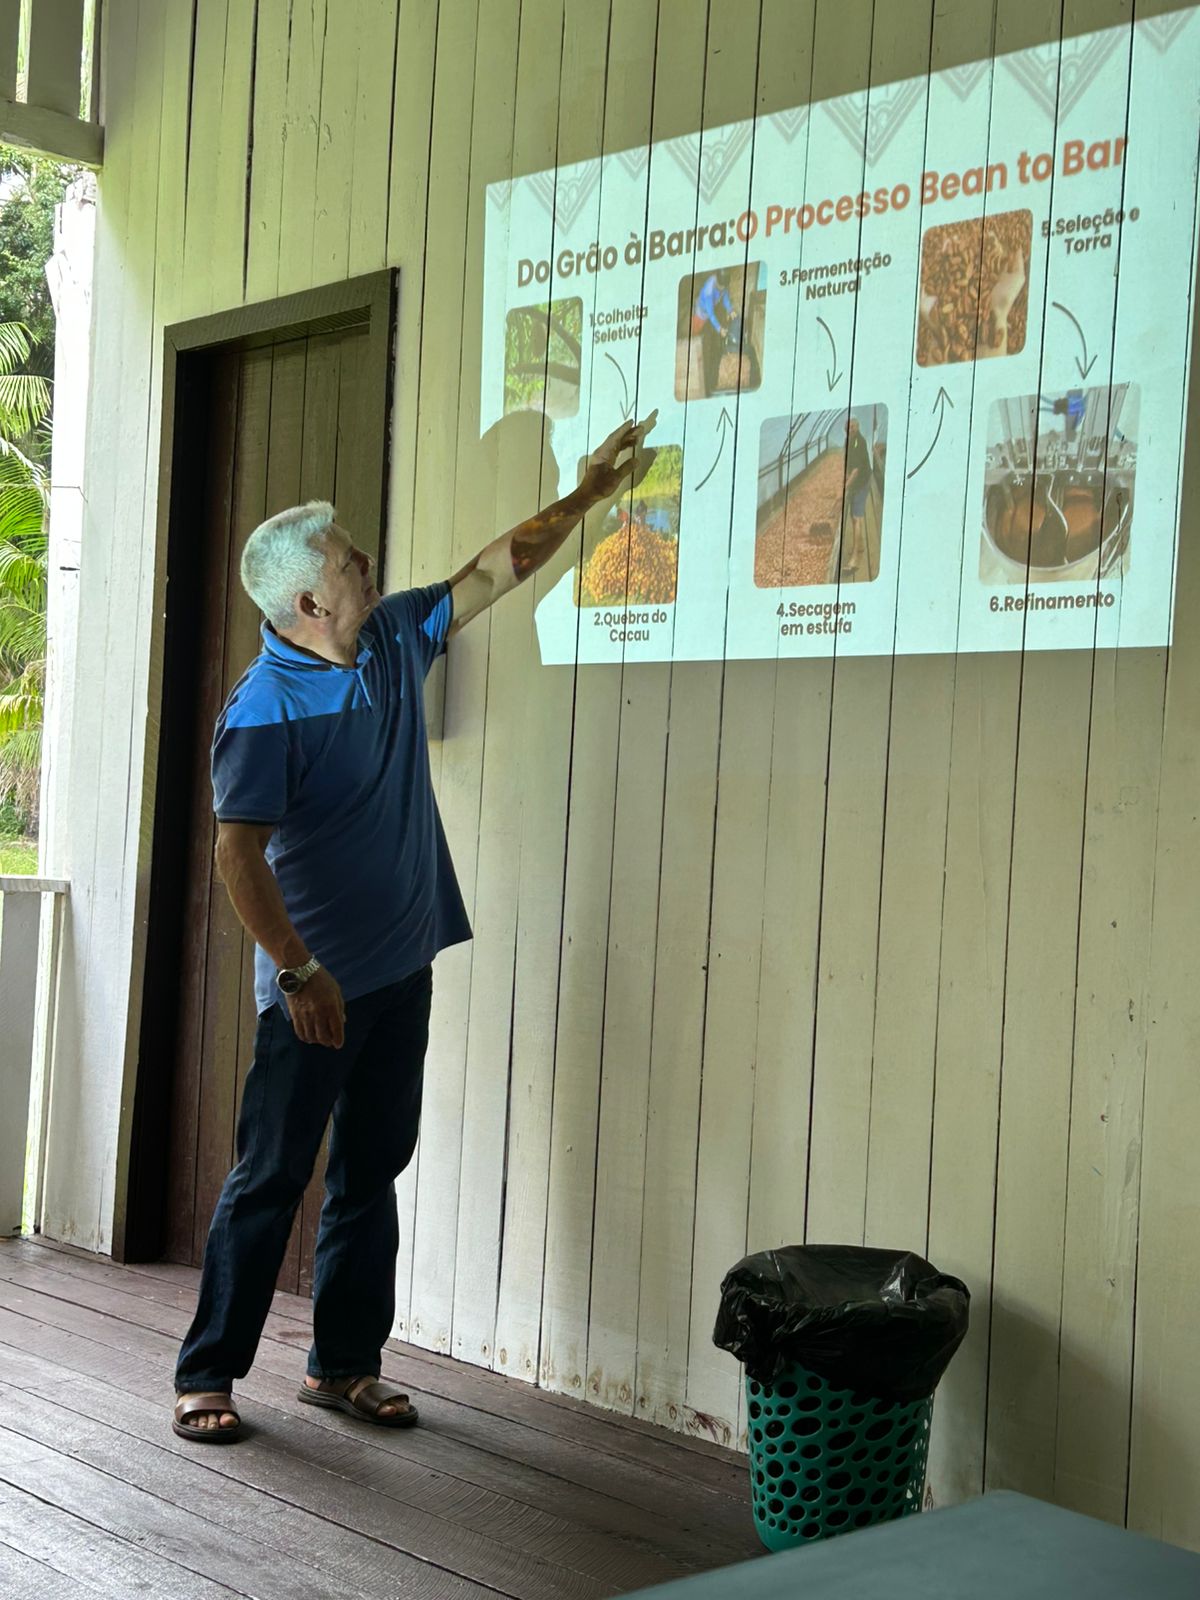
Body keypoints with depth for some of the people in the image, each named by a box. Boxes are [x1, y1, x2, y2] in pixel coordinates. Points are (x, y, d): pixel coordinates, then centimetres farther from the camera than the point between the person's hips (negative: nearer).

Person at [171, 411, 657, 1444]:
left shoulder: (395, 640, 6)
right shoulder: (266, 708, -17)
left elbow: (495, 572, 16)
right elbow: (238, 853, -20)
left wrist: (587, 495, 17)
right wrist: (298, 971, -23)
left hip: (403, 969, 7)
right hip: (317, 986, -7)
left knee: (373, 1174, 12)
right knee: (271, 1179, 0)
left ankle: (344, 1364, 23)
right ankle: (207, 1374, 11)